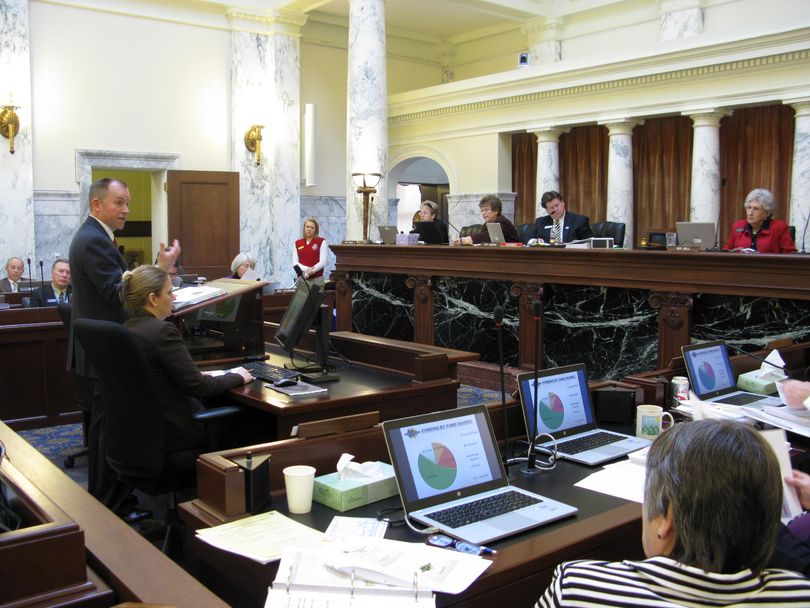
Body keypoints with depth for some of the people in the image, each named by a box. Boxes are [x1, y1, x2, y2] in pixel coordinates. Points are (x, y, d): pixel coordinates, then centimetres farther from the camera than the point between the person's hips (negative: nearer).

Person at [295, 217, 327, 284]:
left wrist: (311, 271, -18)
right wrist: (306, 269, -14)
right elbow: (295, 262, 4)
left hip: (317, 278, -3)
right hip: (301, 278, 3)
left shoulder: (321, 241, 1)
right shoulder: (297, 243, 10)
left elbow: (323, 261, -6)